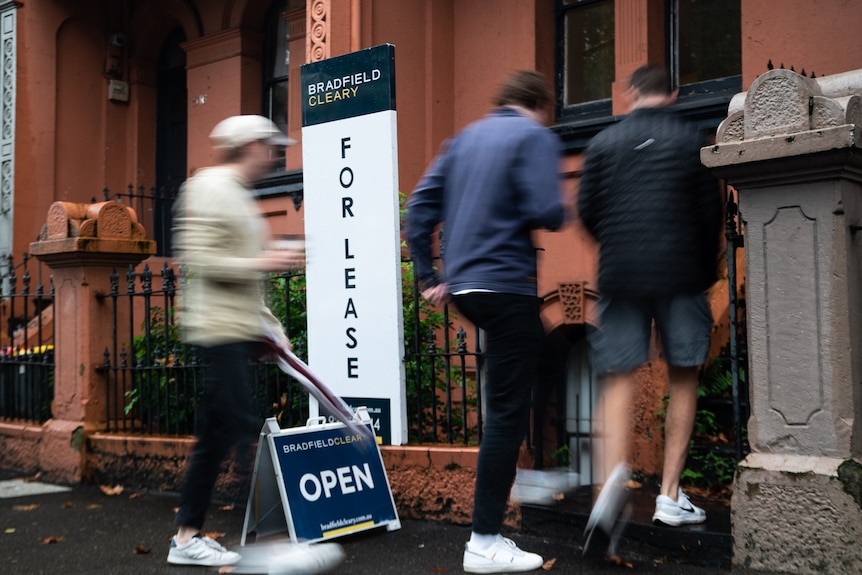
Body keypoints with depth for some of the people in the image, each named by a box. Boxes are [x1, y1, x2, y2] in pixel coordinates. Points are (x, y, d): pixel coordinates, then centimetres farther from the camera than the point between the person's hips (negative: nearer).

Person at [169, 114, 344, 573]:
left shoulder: (238, 193, 22)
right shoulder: (209, 188, -8)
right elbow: (198, 260, -18)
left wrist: (270, 325, 18)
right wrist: (262, 262, -17)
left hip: (241, 332, 10)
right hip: (219, 329, -10)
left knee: (214, 438, 11)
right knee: (244, 432, -14)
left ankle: (187, 537, 18)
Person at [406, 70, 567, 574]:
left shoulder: (466, 137, 16)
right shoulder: (537, 137, -5)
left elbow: (421, 206, 11)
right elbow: (547, 212, -18)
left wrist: (428, 275, 14)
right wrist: (560, 212, 6)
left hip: (463, 285, 8)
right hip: (507, 284, -8)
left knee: (543, 345, 28)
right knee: (507, 412, -3)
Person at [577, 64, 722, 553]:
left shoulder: (604, 143, 7)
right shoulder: (691, 141, 3)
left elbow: (587, 210, 5)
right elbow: (711, 212, 2)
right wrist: (706, 271, 17)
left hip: (621, 275, 1)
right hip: (680, 275, -1)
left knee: (620, 379, 4)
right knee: (683, 379, 10)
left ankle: (615, 473, -21)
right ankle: (670, 495, 9)